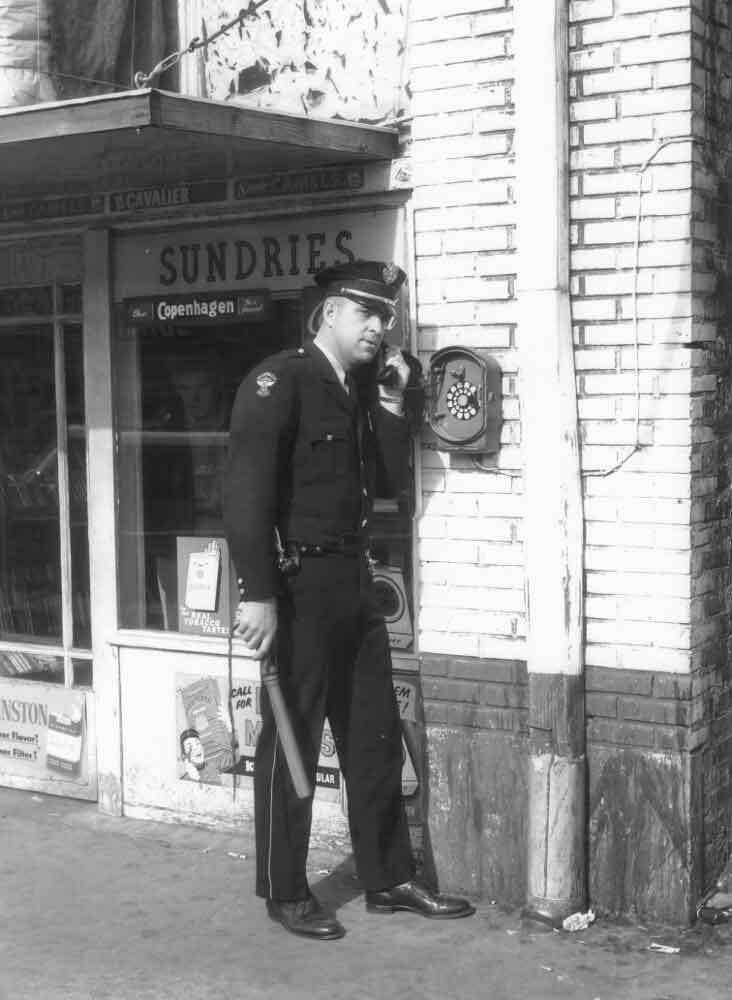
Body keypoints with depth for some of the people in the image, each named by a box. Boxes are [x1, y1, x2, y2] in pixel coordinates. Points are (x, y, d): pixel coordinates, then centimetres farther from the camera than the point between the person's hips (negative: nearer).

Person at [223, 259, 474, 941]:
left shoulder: (362, 391, 13)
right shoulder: (279, 381, -12)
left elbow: (389, 481, 10)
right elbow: (246, 493, -19)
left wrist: (392, 404, 1)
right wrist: (257, 596, -24)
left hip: (352, 579, 8)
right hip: (297, 582, -8)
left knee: (376, 736, 13)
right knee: (291, 743, 3)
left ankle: (389, 880, 25)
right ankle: (285, 894, 16)